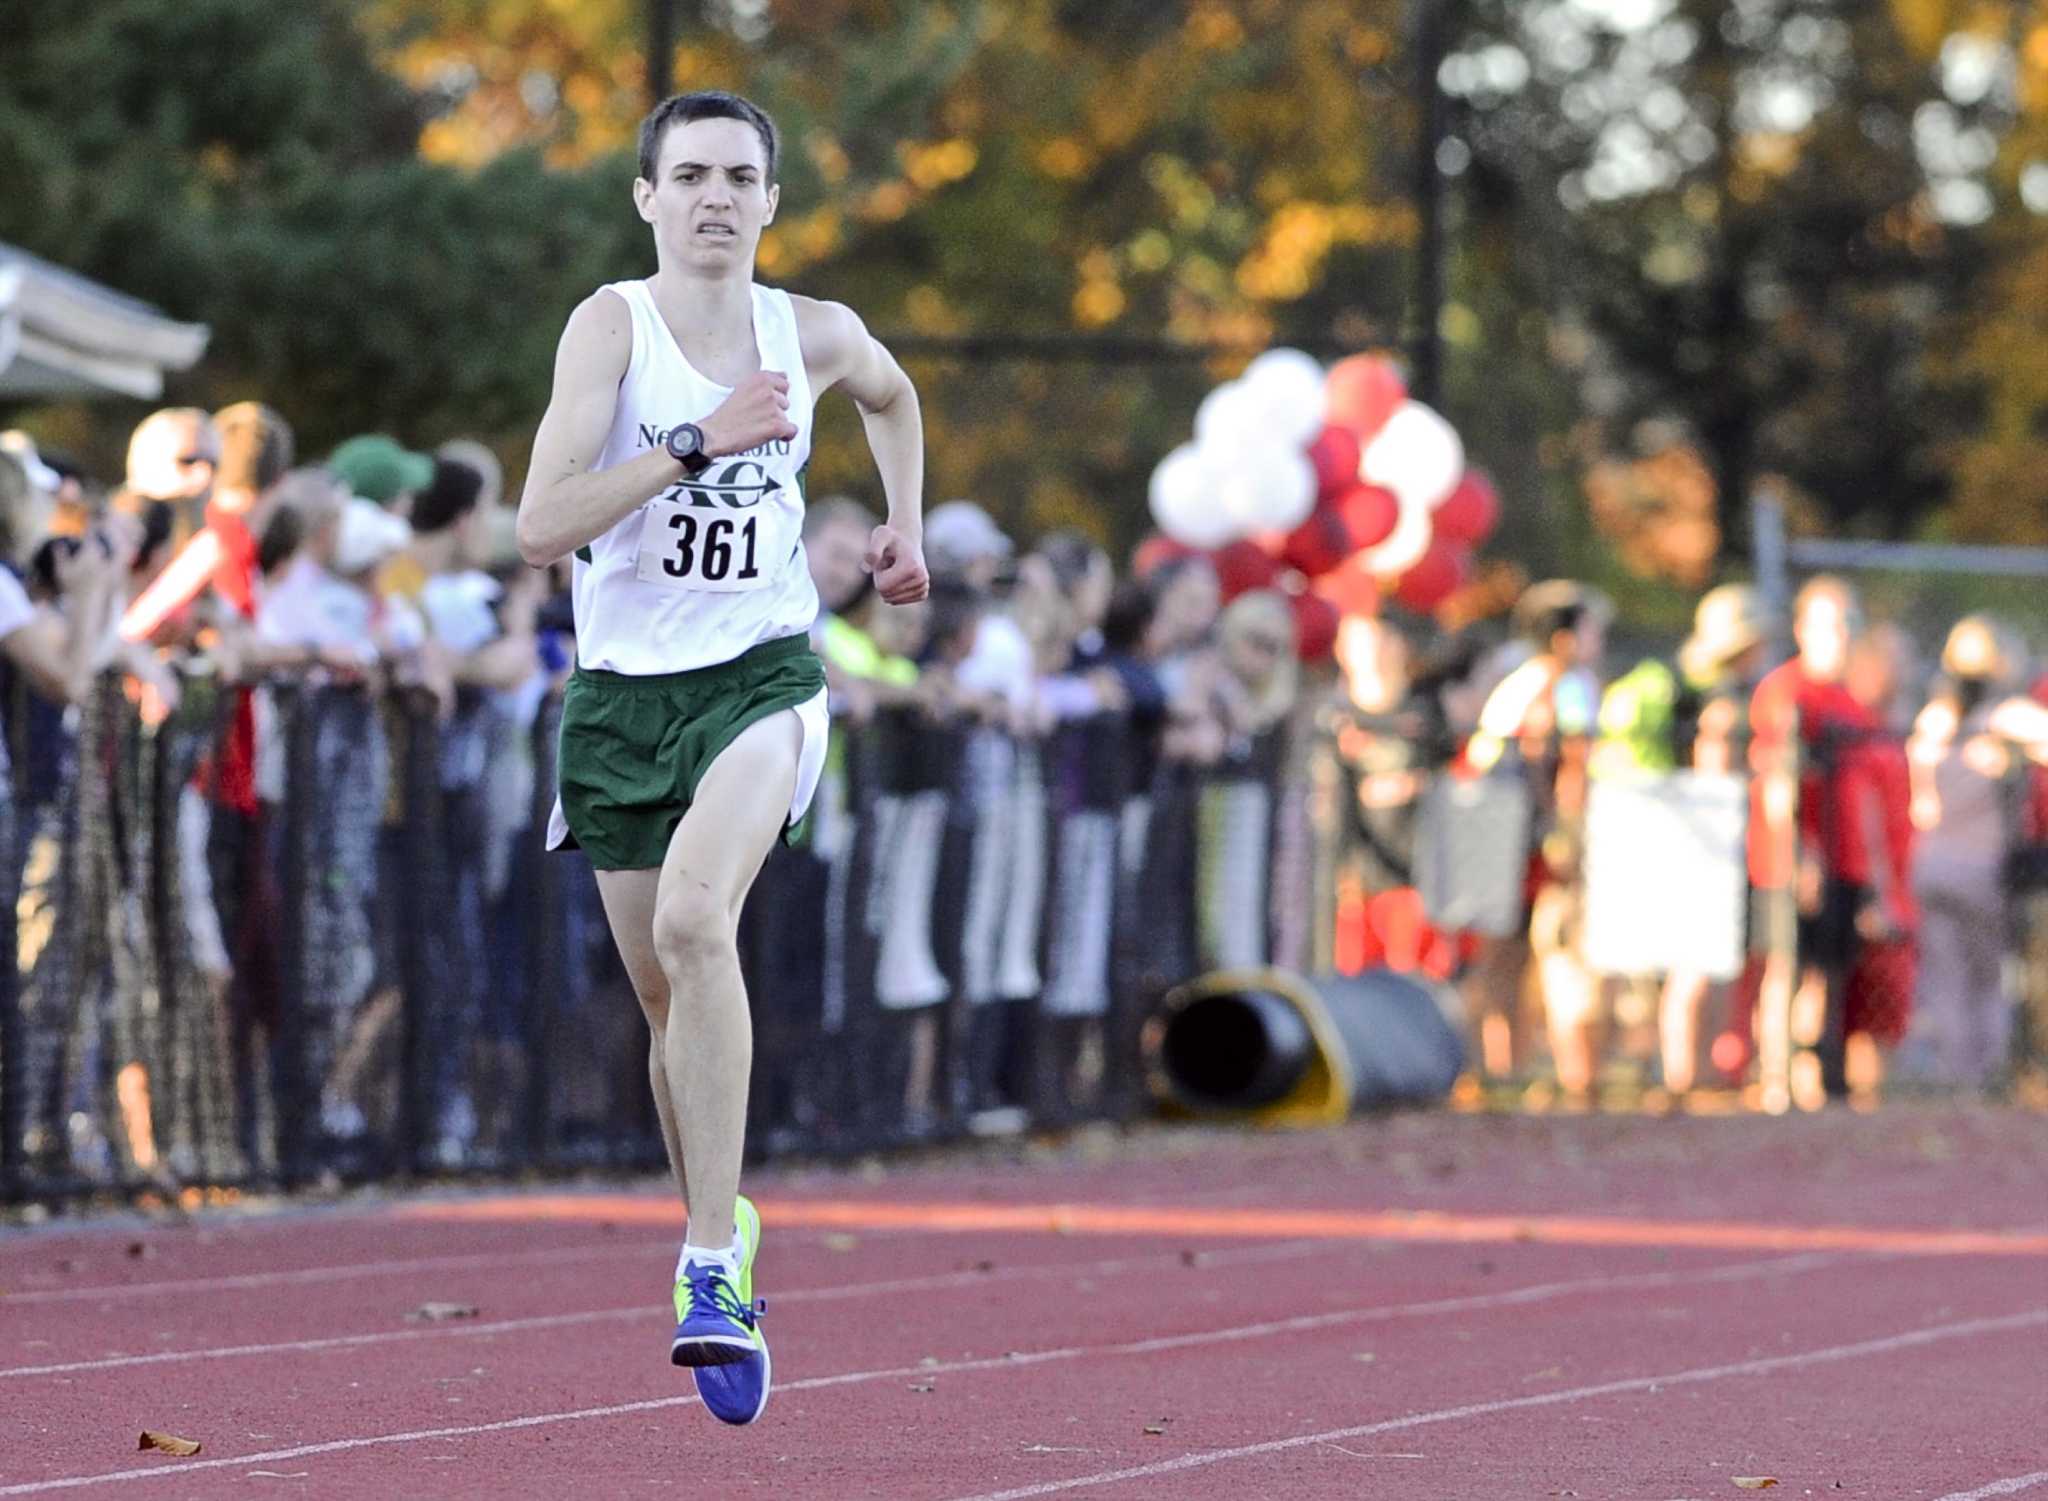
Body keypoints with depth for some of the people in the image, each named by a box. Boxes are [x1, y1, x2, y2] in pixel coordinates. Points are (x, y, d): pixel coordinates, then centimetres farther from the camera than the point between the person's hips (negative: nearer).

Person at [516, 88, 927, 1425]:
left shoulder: (816, 334, 2)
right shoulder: (613, 324, -8)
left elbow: (893, 395, 29)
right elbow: (542, 526, -19)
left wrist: (905, 521, 20)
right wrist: (700, 442, -23)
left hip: (762, 675, -1)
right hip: (624, 690, 1)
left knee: (694, 916, -27)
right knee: (668, 998, 9)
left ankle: (713, 1262, -27)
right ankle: (718, 1225, 34)